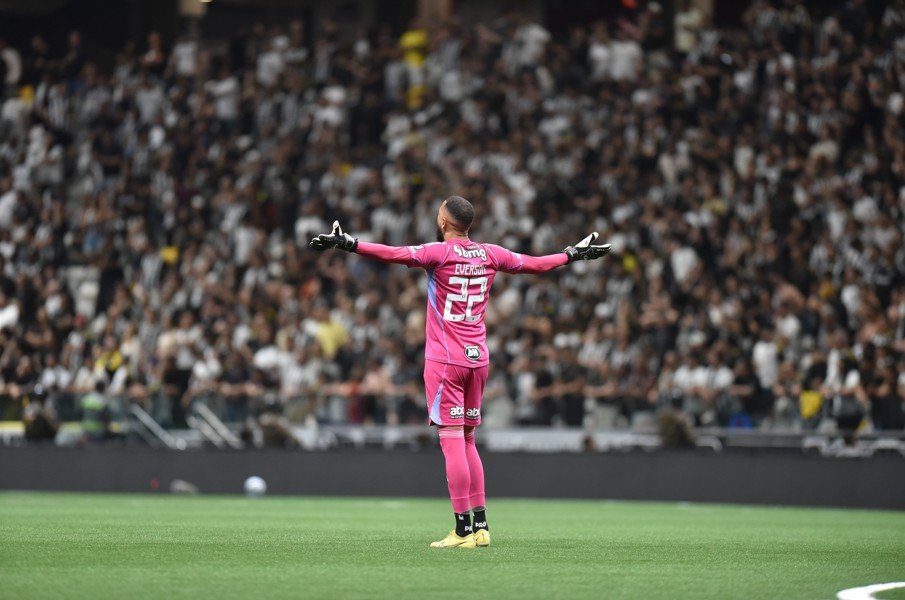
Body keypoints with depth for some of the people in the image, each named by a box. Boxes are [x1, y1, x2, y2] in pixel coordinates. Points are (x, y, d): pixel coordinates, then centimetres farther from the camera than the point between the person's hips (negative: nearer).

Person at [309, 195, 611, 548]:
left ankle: (464, 530, -10)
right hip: (478, 359, 6)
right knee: (467, 441, 15)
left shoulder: (439, 253, -9)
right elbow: (534, 264, 20)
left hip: (445, 360, -6)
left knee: (452, 441, -7)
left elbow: (394, 254, -23)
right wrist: (573, 255, 36)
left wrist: (349, 244, -28)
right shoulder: (490, 254, 7)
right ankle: (480, 527, 13)